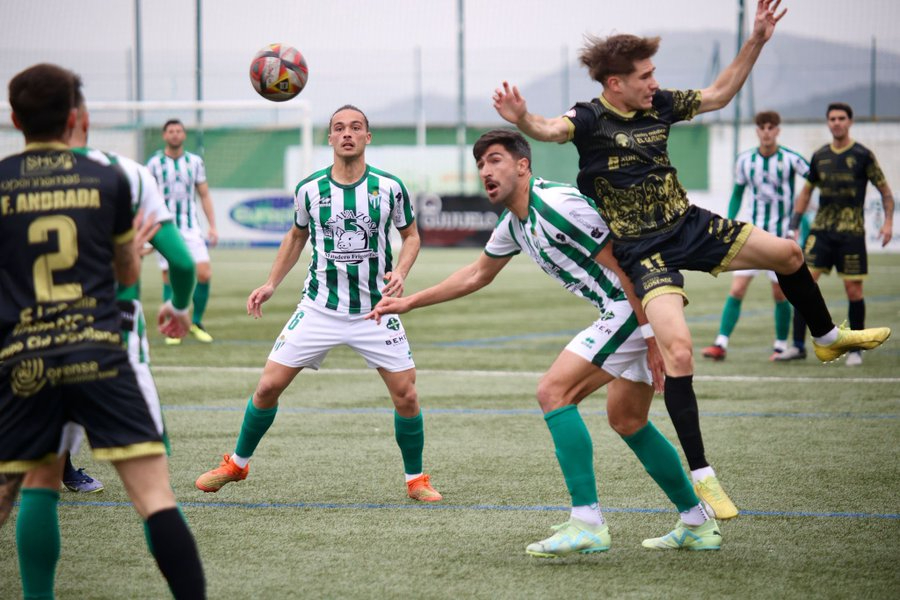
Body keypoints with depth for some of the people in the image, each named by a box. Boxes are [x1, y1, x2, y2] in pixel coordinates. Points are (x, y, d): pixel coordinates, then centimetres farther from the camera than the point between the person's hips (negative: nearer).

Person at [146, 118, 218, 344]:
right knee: (170, 278, -3)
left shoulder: (195, 162, 8)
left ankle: (196, 322, 8)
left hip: (191, 227, 2)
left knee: (204, 274, -10)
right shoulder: (154, 163, 0)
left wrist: (212, 226, 4)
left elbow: (204, 195, 12)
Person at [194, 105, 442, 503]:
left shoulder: (389, 187, -6)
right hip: (319, 309, 1)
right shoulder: (309, 189, -3)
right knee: (268, 386, -3)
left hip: (374, 310, -1)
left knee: (406, 395, -7)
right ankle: (237, 464, 20)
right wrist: (271, 284, 9)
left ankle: (415, 479, 15)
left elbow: (411, 234, 8)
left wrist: (400, 271, -11)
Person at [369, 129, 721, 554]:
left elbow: (626, 265, -20)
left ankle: (587, 524, -15)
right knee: (626, 420, 19)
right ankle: (698, 525, 25)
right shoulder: (514, 225, 13)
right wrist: (408, 302, 30)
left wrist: (652, 336, -21)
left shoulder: (557, 205, -19)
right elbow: (477, 275, 30)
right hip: (623, 312, 11)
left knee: (554, 392, -13)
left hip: (633, 308, -11)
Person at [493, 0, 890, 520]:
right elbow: (551, 129, -39)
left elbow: (718, 95, 15)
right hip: (643, 250, -7)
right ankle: (702, 476, -14)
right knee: (678, 352, -22)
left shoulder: (659, 105, 1)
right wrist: (523, 120, -61)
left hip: (689, 225, 7)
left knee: (788, 253, 15)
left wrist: (756, 42, 9)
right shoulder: (591, 120, -17)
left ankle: (828, 338, 46)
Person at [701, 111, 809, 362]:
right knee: (736, 289, -7)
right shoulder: (744, 160, 3)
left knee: (780, 294, 2)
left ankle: (781, 345, 17)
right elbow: (737, 193, 16)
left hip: (782, 235, -3)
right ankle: (721, 343, -7)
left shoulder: (790, 159, -8)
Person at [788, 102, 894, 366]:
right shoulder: (820, 156, 9)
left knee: (853, 290, -1)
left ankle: (855, 350, 11)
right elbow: (806, 191, 19)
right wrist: (794, 224, 13)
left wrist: (888, 221, -9)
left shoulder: (862, 155, -1)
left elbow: (885, 190, 3)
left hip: (852, 231, -3)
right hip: (821, 230, 3)